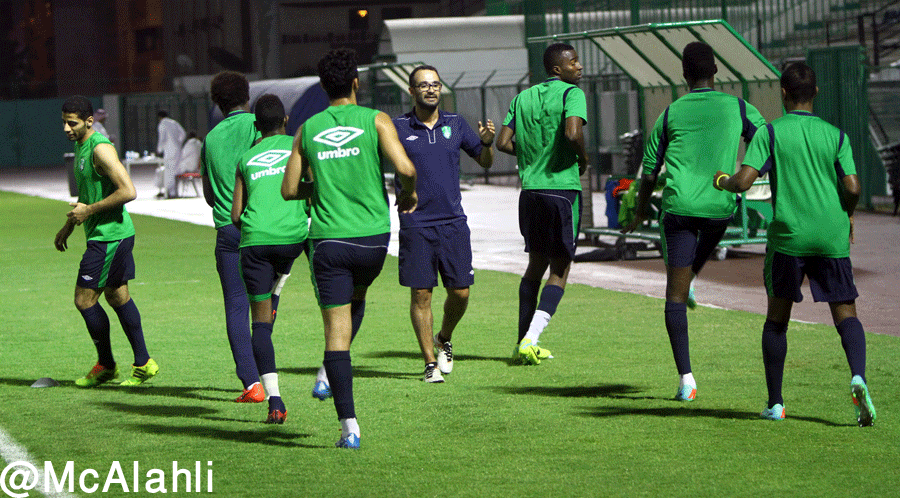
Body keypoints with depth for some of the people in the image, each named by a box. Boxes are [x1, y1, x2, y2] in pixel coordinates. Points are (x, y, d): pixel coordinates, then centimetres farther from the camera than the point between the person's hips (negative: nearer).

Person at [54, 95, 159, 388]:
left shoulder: (101, 149, -19)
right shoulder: (80, 146, 13)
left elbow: (128, 191, -26)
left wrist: (89, 211, -19)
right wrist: (69, 226, 26)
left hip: (109, 236, -10)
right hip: (109, 234, 10)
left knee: (84, 299, -6)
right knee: (117, 296, 14)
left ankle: (105, 365, 7)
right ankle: (143, 364, 19)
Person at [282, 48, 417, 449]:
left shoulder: (308, 129, 6)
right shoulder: (375, 121, -2)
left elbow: (289, 190, 9)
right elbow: (405, 167, -15)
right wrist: (409, 194, 6)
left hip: (328, 239, 0)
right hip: (372, 236, 0)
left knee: (336, 330, 1)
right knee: (356, 298, 31)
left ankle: (349, 426, -6)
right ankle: (329, 375, 17)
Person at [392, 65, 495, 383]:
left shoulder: (455, 124, 9)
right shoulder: (398, 128, 0)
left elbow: (485, 162, 16)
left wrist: (486, 142, -5)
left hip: (453, 222, 3)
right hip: (415, 225, -2)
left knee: (460, 291, 1)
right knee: (421, 294, -3)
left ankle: (444, 340, 29)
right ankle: (430, 363, 7)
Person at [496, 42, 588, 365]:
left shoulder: (523, 98, 12)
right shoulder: (571, 93, -7)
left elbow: (503, 142, 8)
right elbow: (573, 133, -24)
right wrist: (583, 160, -5)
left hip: (530, 190, 6)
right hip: (562, 189, -6)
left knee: (536, 264, 19)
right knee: (559, 271, 1)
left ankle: (524, 343, 20)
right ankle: (530, 340, -12)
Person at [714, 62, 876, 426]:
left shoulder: (770, 133, 0)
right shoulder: (835, 136, 6)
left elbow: (743, 181, -9)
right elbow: (852, 188, -4)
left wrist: (721, 181, 13)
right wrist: (848, 216, 16)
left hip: (788, 237, -1)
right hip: (832, 237, 1)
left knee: (777, 318, 14)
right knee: (845, 314, 3)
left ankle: (775, 403, 14)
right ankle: (858, 376, -25)